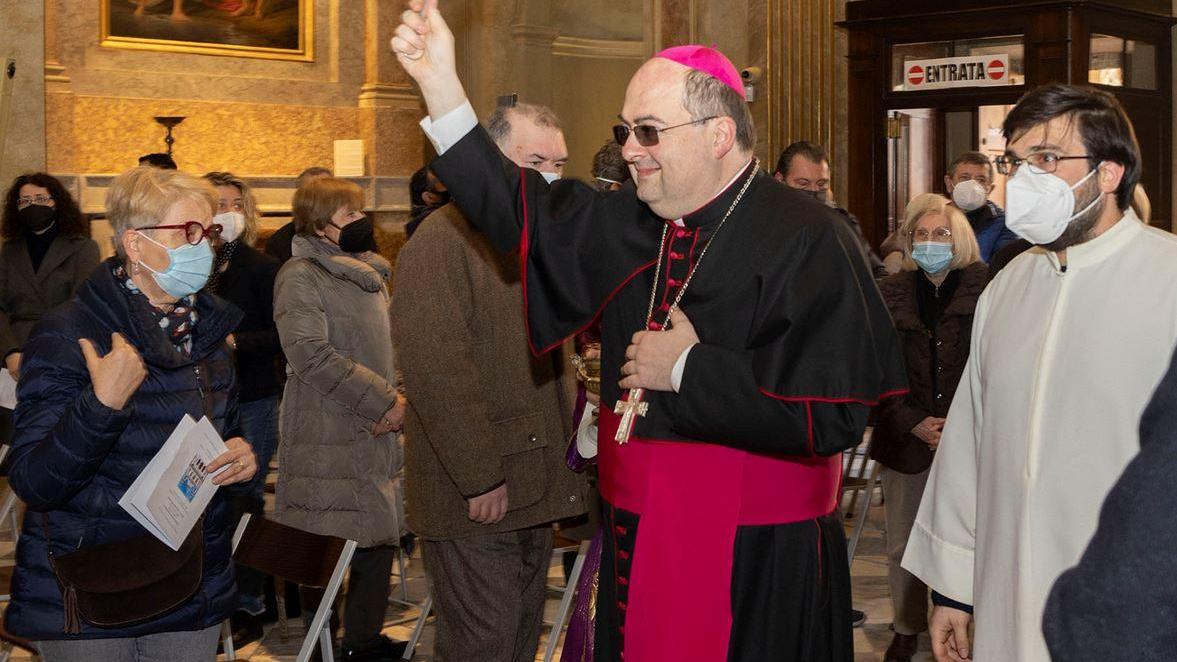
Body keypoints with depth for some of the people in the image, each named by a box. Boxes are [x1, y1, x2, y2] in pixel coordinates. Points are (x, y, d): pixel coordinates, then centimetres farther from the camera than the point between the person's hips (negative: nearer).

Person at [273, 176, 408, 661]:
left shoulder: (370, 272, 15)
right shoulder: (302, 276, -10)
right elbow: (311, 354, -20)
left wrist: (398, 399, 1)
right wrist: (383, 402, -18)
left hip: (375, 433, 8)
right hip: (328, 439, -8)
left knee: (379, 537, 11)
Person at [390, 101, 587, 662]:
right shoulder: (445, 241, -13)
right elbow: (436, 369, -20)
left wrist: (567, 440, 14)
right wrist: (481, 478, -21)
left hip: (534, 486, 8)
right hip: (476, 497, -8)